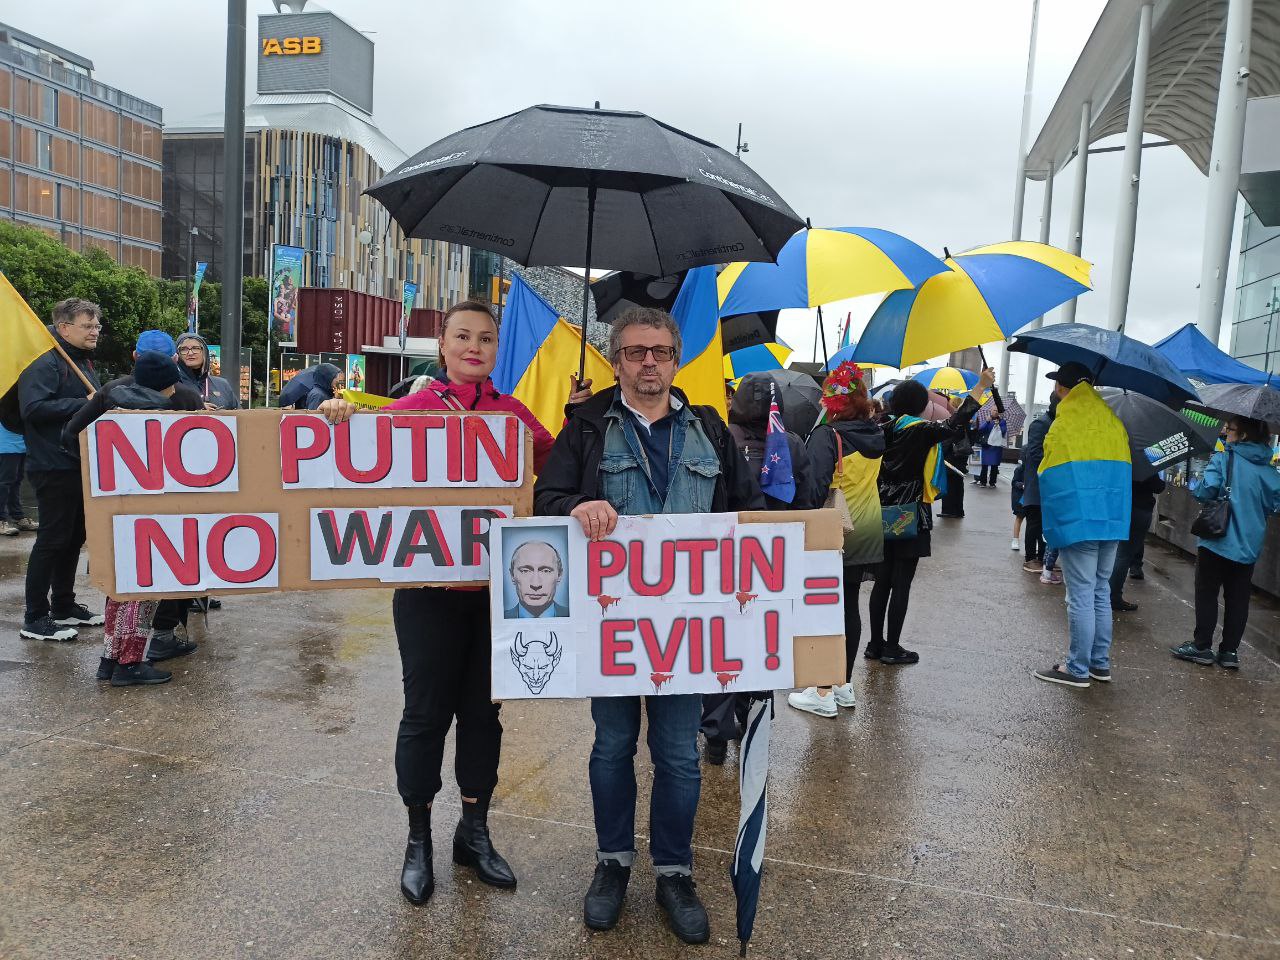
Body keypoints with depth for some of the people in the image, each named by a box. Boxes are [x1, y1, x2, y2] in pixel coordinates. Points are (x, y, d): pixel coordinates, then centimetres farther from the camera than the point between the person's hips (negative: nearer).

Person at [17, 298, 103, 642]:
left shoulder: (83, 361, 17)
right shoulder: (45, 361, -13)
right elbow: (34, 408, -25)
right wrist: (83, 404, -24)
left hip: (80, 464, 9)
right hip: (55, 467, -9)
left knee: (74, 536, 15)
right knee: (52, 539, -4)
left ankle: (64, 606, 26)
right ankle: (35, 619, 5)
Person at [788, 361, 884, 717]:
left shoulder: (826, 435, -17)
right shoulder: (874, 434, 4)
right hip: (866, 535, 7)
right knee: (849, 606, 14)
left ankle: (823, 693, 5)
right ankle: (844, 685, 24)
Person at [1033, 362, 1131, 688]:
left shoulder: (1065, 425, -10)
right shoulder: (1113, 421, 10)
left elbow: (1049, 475, -8)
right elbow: (1124, 468, 14)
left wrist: (1051, 516, 8)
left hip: (1078, 520, -7)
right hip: (1113, 519, 7)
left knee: (1081, 595, -2)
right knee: (1101, 592, 15)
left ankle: (1078, 668, 4)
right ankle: (1100, 663, 23)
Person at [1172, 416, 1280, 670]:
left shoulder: (1223, 459, -11)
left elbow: (1206, 491, -23)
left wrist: (1197, 488, -2)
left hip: (1218, 541, -4)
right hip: (1249, 546, 5)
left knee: (1207, 594, 6)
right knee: (1238, 599, 10)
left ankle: (1202, 646, 10)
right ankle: (1230, 651, 15)